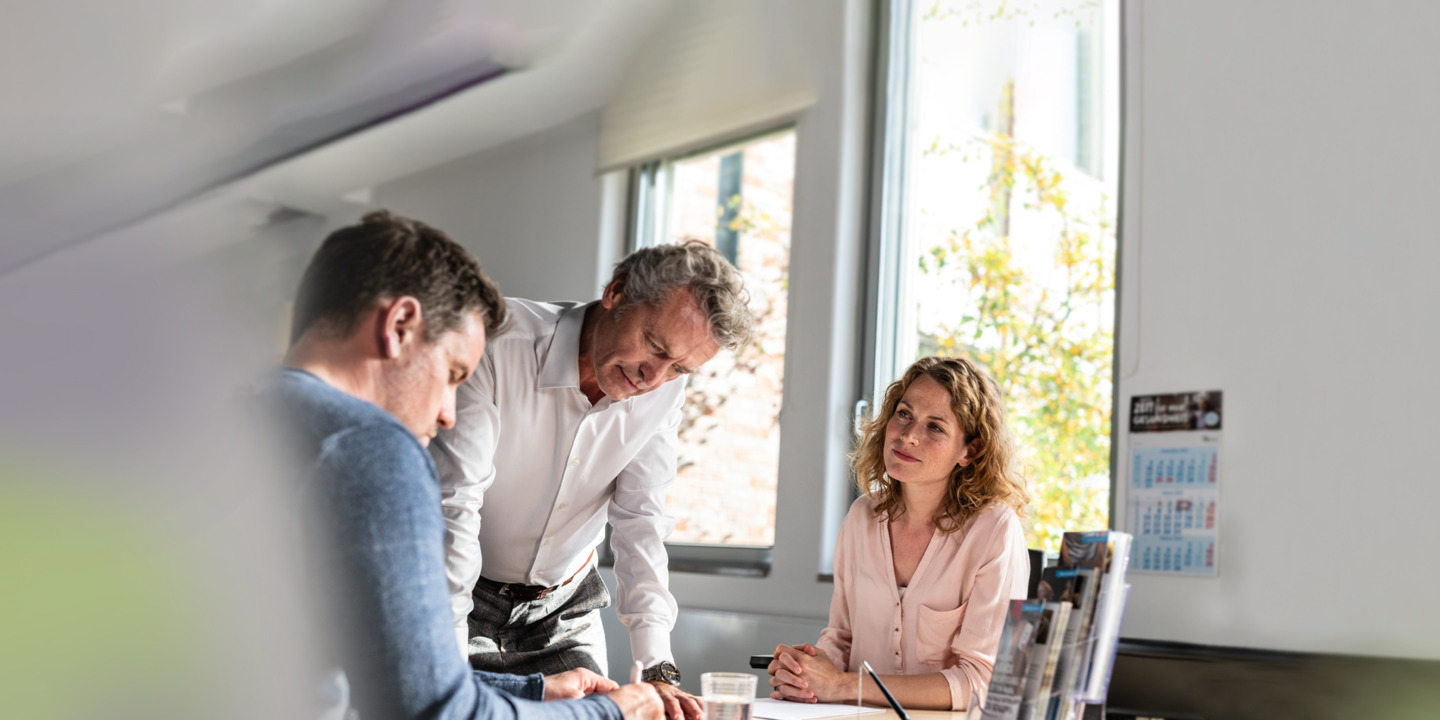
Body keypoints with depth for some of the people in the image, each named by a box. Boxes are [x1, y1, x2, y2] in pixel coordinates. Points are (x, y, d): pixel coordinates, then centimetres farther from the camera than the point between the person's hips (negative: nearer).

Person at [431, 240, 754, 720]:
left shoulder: (664, 391, -10)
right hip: (463, 602, -3)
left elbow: (640, 522, -10)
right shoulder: (499, 343, -26)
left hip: (563, 614, 4)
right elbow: (451, 505, -28)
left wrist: (658, 669, -20)